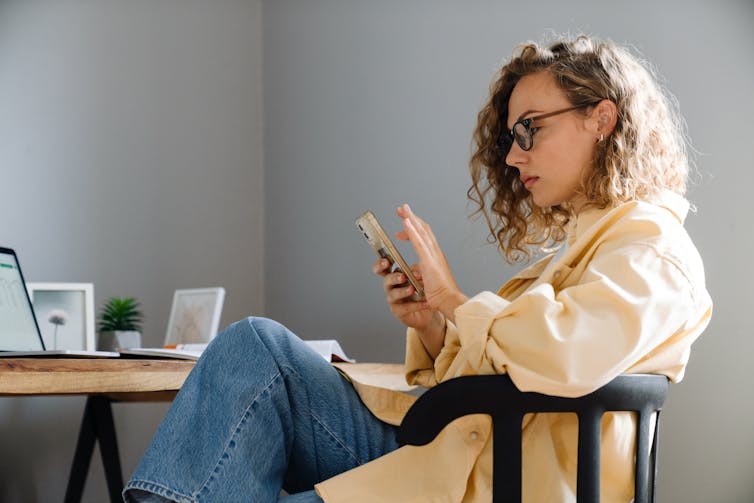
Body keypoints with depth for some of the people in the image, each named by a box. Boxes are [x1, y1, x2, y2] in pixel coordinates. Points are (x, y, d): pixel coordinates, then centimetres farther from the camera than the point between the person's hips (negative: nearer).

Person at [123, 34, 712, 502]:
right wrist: (431, 326, 4)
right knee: (256, 345, -7)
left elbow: (566, 358, -27)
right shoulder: (574, 245, 25)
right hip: (434, 450, 9)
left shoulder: (653, 246, -5)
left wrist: (454, 300, -11)